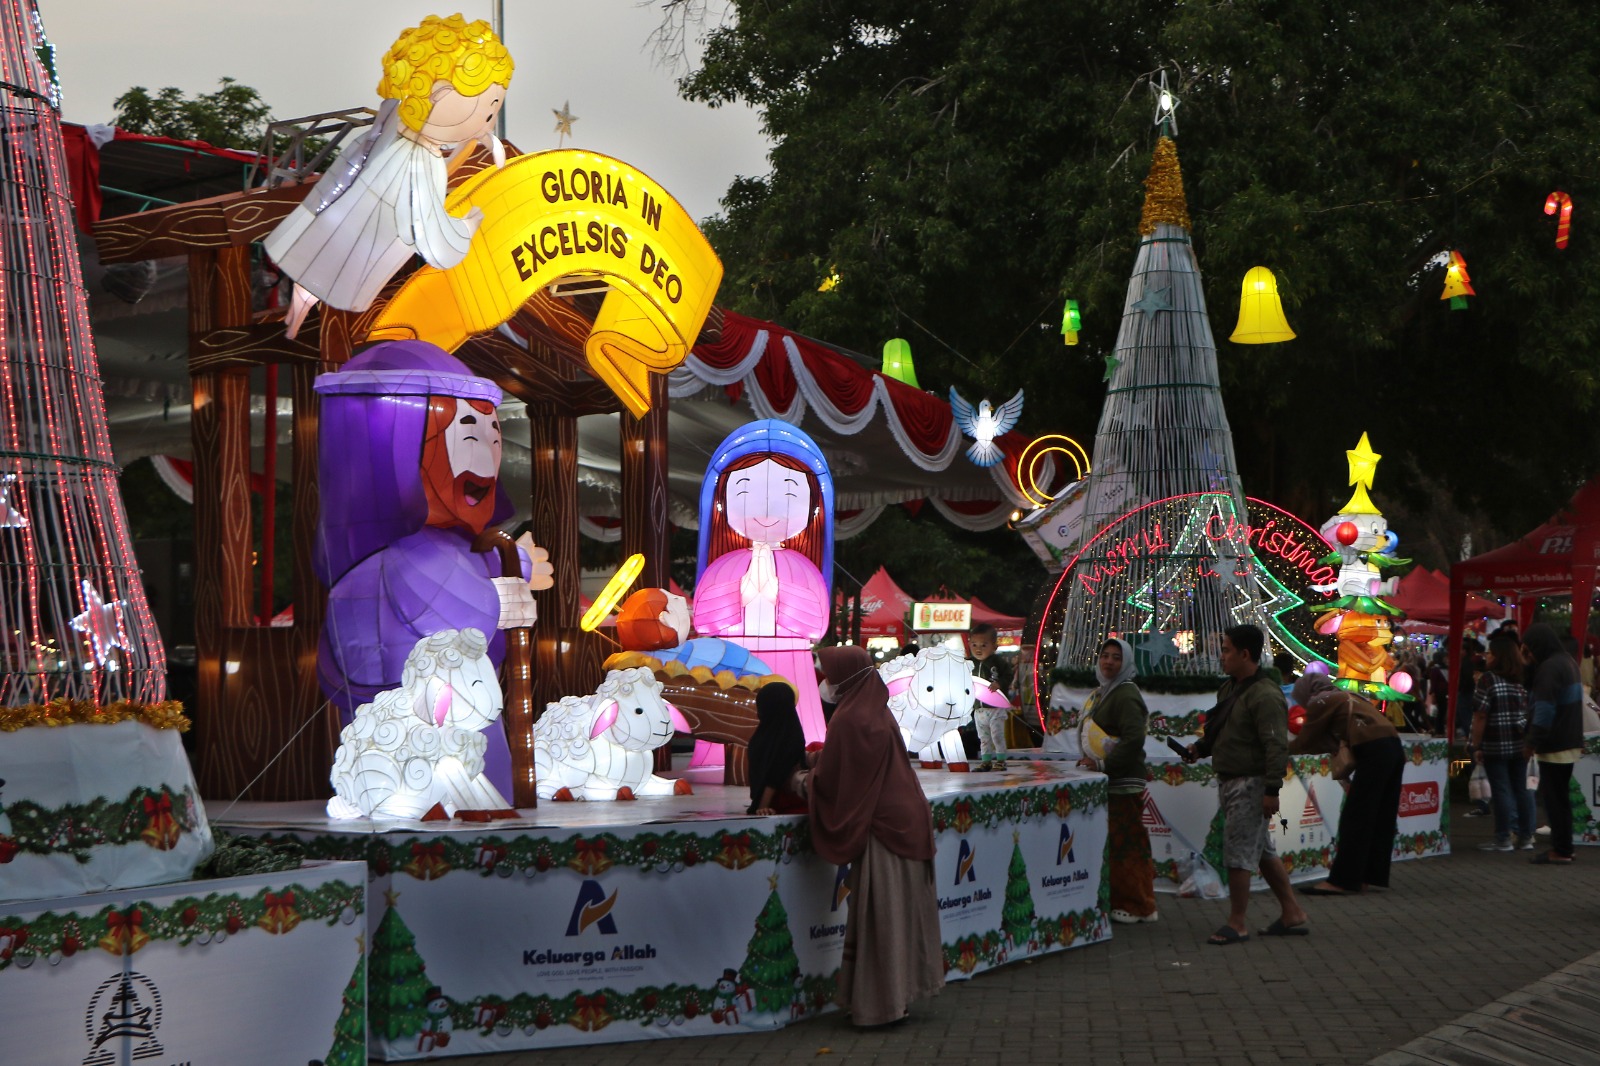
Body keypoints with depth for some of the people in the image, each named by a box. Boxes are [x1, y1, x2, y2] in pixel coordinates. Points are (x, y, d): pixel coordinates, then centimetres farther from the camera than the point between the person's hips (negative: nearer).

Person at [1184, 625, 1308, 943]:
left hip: (1250, 785, -10)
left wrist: (1271, 789, -26)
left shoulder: (1265, 695, -18)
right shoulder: (1229, 688, 13)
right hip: (1230, 782, 10)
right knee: (1262, 850, 15)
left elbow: (1276, 746, -23)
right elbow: (1220, 731, 26)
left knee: (1238, 852, -5)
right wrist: (1200, 747, 8)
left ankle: (1237, 925, 4)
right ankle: (1292, 914, 23)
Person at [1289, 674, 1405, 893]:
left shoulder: (1320, 702, 4)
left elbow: (1305, 741, 10)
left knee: (1354, 819, -5)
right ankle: (1374, 875, 18)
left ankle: (1342, 881, -4)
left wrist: (1284, 749, 26)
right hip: (1394, 748, 9)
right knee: (1381, 818, 13)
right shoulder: (1345, 697, 27)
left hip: (1374, 752, -9)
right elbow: (1332, 740, 27)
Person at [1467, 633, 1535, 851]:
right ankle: (1526, 837, 15)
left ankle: (1504, 839, 3)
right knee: (1521, 788, 11)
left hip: (1496, 745, -6)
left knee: (1501, 790, -1)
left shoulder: (1489, 680, -11)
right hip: (1520, 744, 6)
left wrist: (1476, 746, -8)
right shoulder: (1525, 679, 6)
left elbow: (1480, 716, -13)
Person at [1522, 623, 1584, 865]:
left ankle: (1561, 852, -3)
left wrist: (1533, 741, -19)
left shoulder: (1549, 668, -17)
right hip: (1571, 742, 10)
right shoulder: (1568, 662, 14)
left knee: (1554, 798, -4)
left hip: (1555, 745, -10)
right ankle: (1562, 847, 19)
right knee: (1558, 796, 15)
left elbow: (1544, 709, -22)